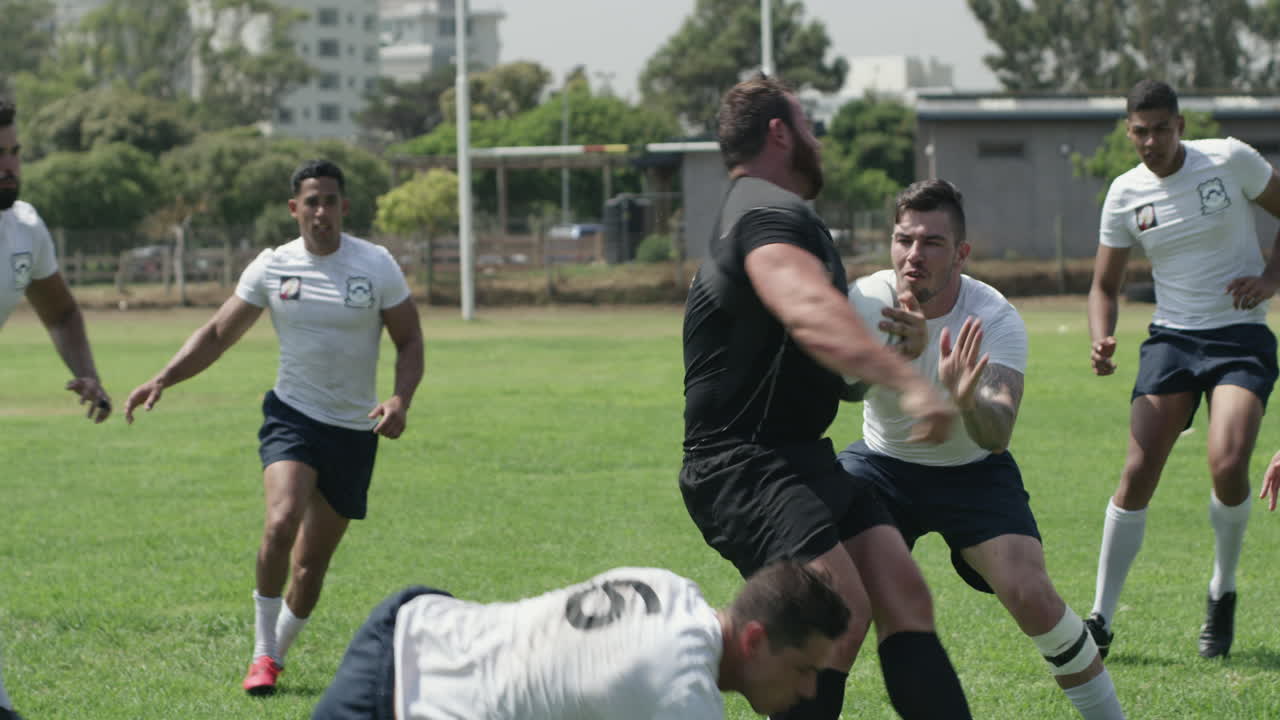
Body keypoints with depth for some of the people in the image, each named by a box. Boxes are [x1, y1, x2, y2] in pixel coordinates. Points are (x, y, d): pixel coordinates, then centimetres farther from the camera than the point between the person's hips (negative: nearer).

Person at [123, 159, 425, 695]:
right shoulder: (271, 268, -1)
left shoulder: (376, 266, -4)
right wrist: (162, 380, -6)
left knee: (312, 562, 4)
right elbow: (218, 334, 7)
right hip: (292, 415, 0)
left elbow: (409, 341, 2)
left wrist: (400, 399, -17)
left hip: (354, 430, 1)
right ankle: (262, 654, -13)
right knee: (281, 522, -26)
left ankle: (277, 652, 27)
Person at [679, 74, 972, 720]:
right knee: (841, 609, -25)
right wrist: (908, 382, -49)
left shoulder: (767, 211, 20)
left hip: (799, 455, 10)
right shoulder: (769, 213, -16)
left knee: (903, 594, -3)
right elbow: (811, 314, -37)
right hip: (743, 465, -10)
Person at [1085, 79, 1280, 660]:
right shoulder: (1126, 194, 3)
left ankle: (1223, 592, 4)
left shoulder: (1229, 160, -5)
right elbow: (1105, 285, 12)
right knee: (1137, 475, -10)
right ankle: (1101, 620, 0)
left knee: (1228, 466, -23)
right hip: (1171, 337, 3)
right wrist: (1100, 340, -8)